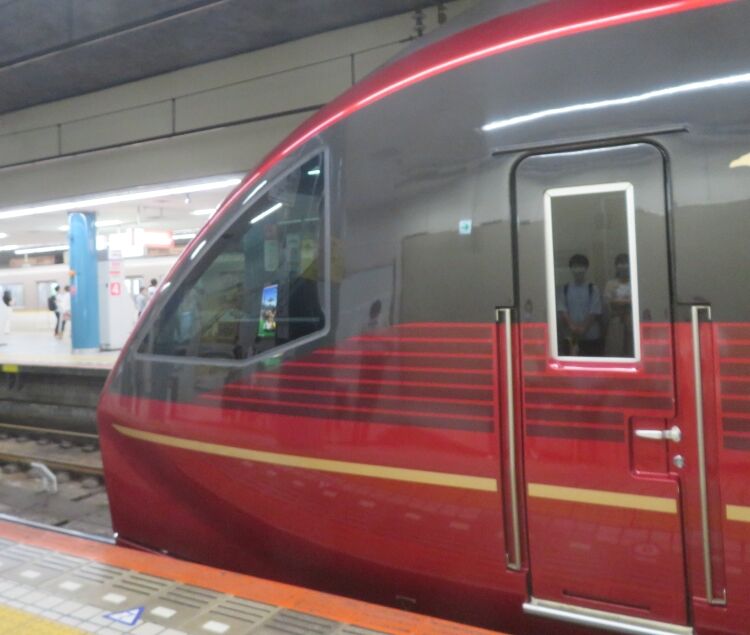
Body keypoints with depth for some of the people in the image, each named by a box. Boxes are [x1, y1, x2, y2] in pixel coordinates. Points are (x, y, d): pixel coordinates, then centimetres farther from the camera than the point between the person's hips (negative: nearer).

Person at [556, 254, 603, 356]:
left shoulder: (593, 289, 2)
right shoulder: (563, 289, 5)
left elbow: (594, 312, -4)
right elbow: (561, 310, -4)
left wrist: (583, 328, -15)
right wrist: (572, 326, -18)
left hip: (591, 337, -1)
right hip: (570, 337, 1)